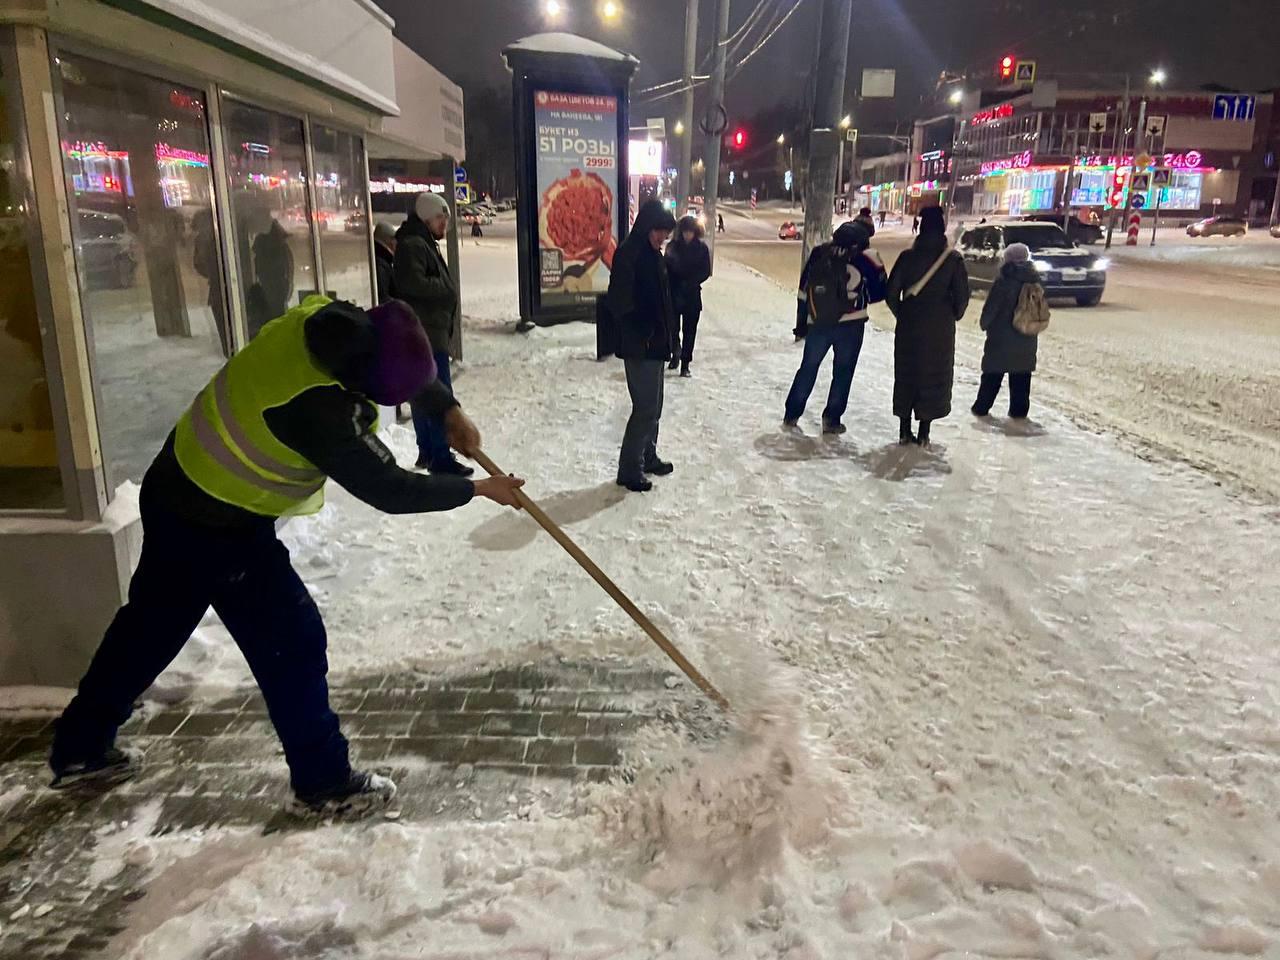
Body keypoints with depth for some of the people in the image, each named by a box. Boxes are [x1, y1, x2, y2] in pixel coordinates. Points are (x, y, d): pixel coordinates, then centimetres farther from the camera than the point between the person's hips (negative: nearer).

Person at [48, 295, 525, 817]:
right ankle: (323, 782, 14)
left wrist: (450, 410, -3)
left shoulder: (332, 321, -14)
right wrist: (479, 489, -15)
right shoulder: (319, 411, -35)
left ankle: (79, 749, 42)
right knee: (292, 640, 0)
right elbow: (390, 490, -24)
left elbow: (408, 363, 6)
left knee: (151, 622, 23)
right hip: (219, 527, -9)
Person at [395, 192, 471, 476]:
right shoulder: (413, 245, -12)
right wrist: (446, 290, -14)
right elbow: (412, 282, -25)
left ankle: (427, 451, 23)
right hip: (426, 335, -11)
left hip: (430, 333, 11)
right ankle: (441, 457, -10)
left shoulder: (424, 244, 22)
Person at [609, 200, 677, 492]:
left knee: (652, 405, 17)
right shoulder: (628, 254, -15)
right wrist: (640, 337, -18)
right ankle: (629, 470, 5)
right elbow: (619, 303, -19)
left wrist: (668, 333, 11)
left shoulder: (654, 255, 11)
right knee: (646, 407, -5)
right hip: (639, 346, -9)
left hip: (656, 344, 9)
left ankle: (648, 457, 31)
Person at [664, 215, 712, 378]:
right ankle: (675, 351, 17)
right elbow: (667, 269, 1)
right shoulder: (673, 246, 0)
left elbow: (706, 272, 0)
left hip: (692, 295, 1)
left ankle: (685, 365, 12)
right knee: (672, 326, -11)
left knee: (690, 330, 4)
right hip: (674, 293, 0)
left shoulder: (701, 248, 1)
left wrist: (690, 283, -12)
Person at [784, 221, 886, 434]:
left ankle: (791, 414, 17)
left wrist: (802, 324, 15)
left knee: (808, 367, 15)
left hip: (818, 323, 3)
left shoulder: (818, 254, 3)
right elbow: (878, 293, 1)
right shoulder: (865, 259, -7)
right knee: (842, 372, 9)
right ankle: (832, 419, 8)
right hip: (851, 325, -3)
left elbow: (803, 292, 7)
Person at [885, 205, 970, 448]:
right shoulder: (953, 259, -5)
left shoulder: (908, 256, -4)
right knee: (934, 377, 7)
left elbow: (892, 291, -4)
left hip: (909, 327, 1)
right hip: (940, 329, -1)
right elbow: (962, 295, -6)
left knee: (906, 375, 11)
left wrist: (901, 314, 10)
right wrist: (953, 316, 11)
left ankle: (905, 430, 13)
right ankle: (923, 433, 8)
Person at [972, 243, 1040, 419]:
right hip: (1027, 339, 4)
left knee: (992, 375, 5)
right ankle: (1019, 410, 10)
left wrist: (984, 323, 2)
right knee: (1021, 376, 9)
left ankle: (981, 408, 9)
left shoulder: (1004, 280, -14)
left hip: (1002, 337, -4)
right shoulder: (1034, 280, 4)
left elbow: (991, 307, -13)